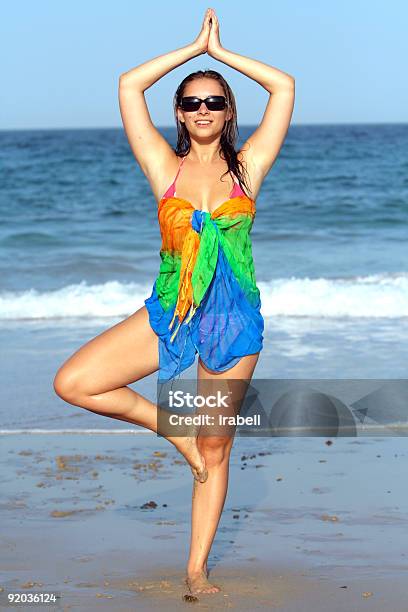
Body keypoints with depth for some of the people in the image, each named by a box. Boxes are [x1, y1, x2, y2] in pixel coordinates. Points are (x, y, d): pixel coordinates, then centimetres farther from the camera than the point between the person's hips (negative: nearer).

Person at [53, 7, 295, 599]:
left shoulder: (246, 166, 4)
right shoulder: (165, 167, 5)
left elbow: (284, 87, 1)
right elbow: (129, 85, 1)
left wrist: (221, 52, 7)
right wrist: (195, 47, 7)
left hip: (234, 319, -1)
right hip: (169, 312, 1)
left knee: (215, 450, 5)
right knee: (71, 383, -14)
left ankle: (198, 567, 20)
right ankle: (172, 428, 6)